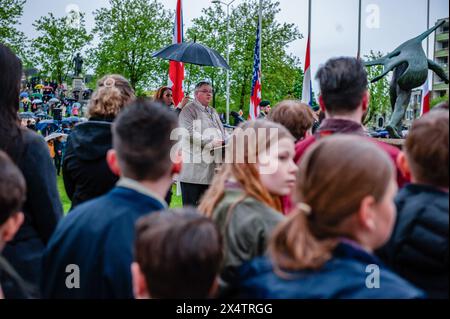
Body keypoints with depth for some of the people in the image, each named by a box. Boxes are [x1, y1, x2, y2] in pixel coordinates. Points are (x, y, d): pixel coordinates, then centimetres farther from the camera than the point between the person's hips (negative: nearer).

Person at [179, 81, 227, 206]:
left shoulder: (213, 112, 24)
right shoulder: (189, 110, -2)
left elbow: (222, 133, 26)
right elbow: (189, 132, -15)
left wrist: (223, 143, 2)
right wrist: (212, 142, -16)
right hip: (193, 168, -8)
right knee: (191, 208, -6)